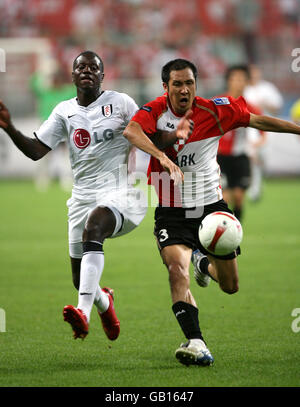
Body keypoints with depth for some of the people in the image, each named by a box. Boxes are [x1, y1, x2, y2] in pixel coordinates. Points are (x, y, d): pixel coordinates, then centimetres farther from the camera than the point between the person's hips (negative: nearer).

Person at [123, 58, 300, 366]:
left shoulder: (214, 111, -6)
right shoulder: (155, 112, -12)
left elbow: (259, 121, 5)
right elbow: (131, 131, -33)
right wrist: (160, 154, -50)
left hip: (211, 205, 3)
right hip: (172, 211, -2)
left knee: (230, 285, 10)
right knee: (177, 270, -28)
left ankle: (204, 264, 46)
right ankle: (196, 344, -33)